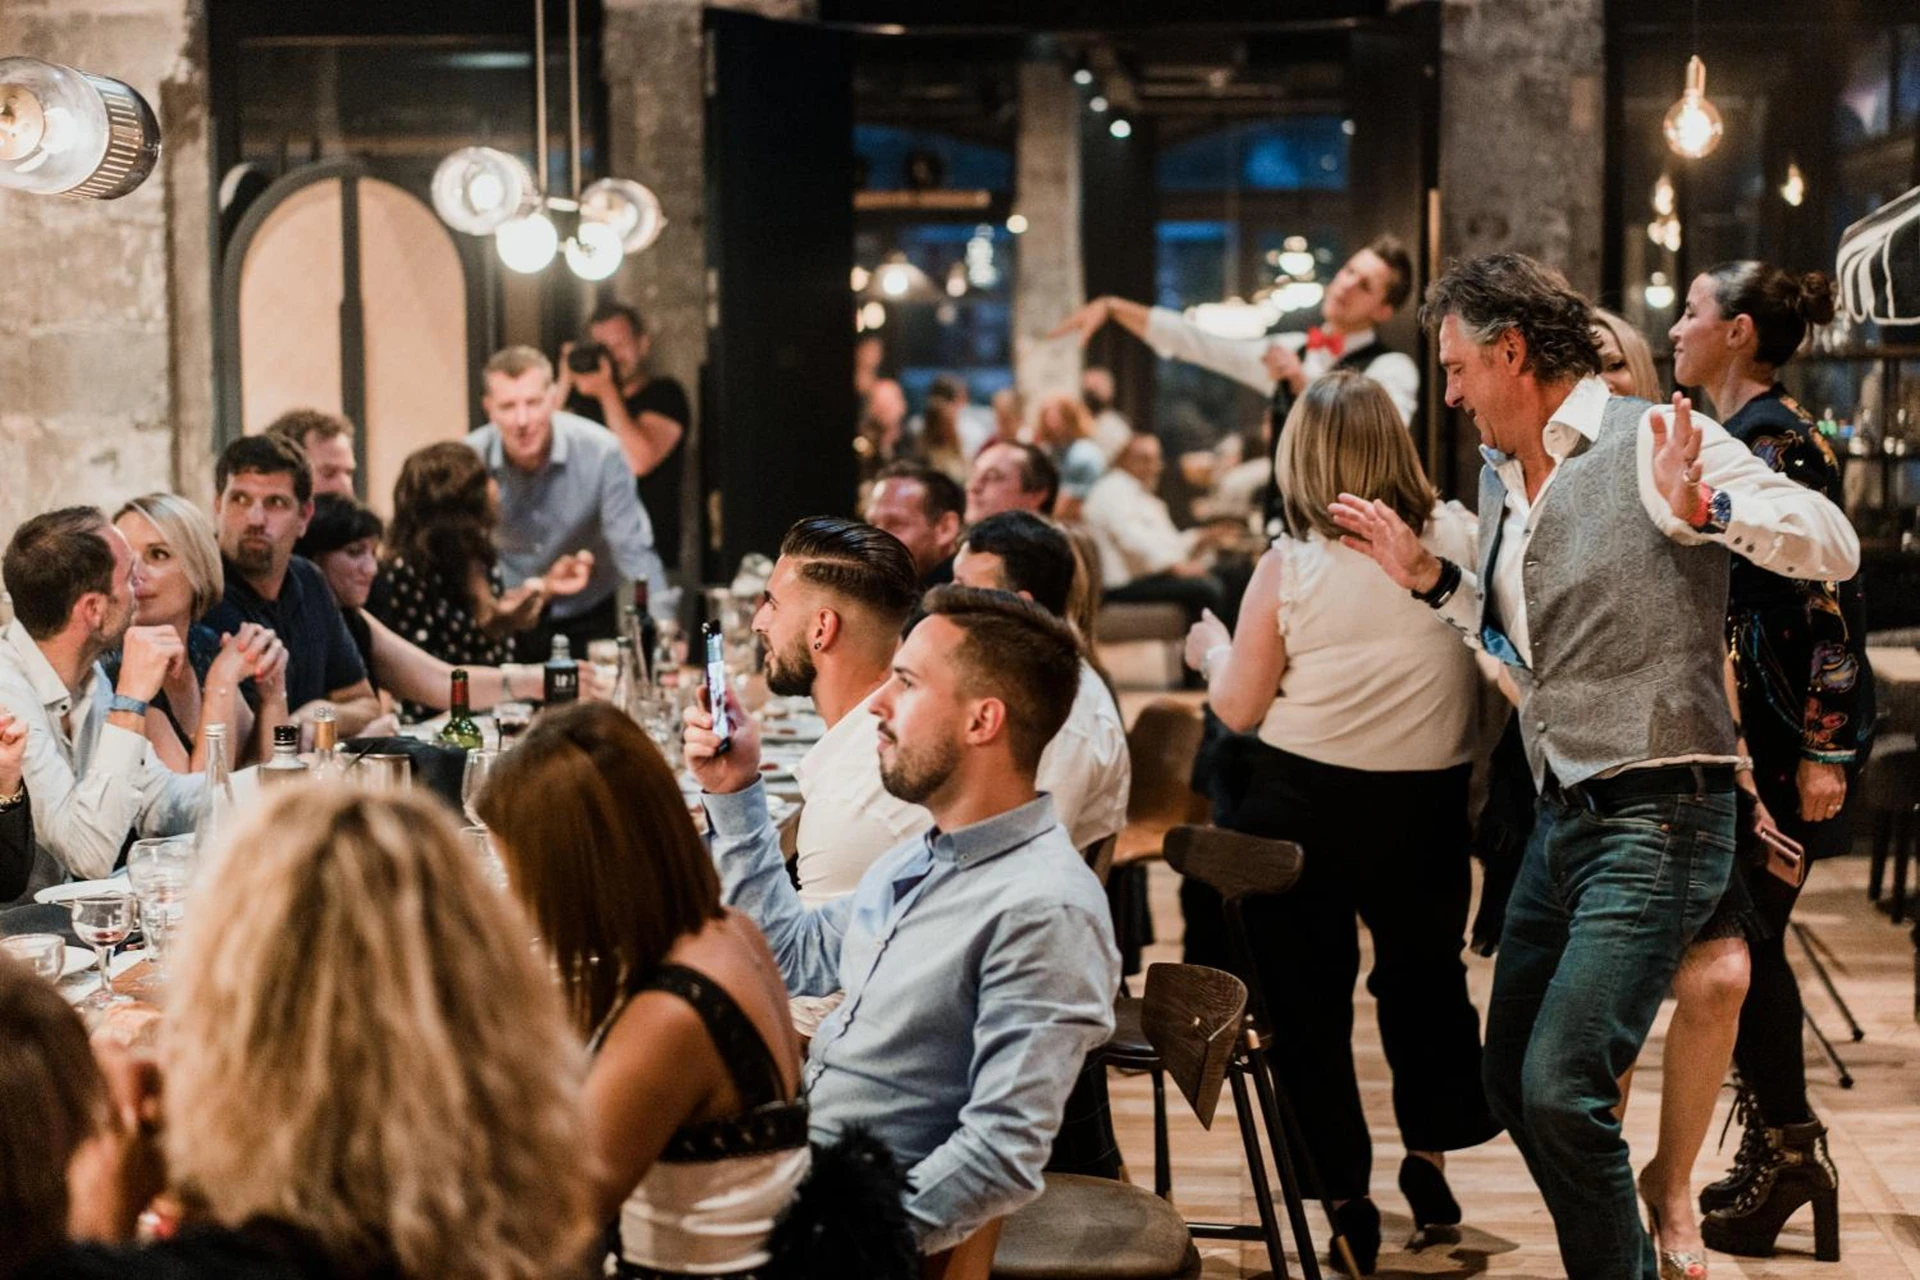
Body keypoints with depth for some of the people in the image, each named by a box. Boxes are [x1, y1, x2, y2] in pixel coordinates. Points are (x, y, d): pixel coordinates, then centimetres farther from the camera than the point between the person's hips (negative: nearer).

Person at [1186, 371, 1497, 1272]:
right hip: (1428, 801, 3)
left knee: (1308, 995, 12)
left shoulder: (1289, 566, -14)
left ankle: (1344, 1193, 17)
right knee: (1424, 971, 25)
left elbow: (1238, 707, -10)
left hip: (1304, 803, -3)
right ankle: (1429, 1153, 35)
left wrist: (1211, 649, 8)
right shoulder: (1460, 540, -7)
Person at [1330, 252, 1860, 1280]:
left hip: (1657, 820, -9)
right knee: (1513, 1082, 15)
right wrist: (1429, 577, 15)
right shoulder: (1501, 481, 14)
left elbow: (1833, 544, -20)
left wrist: (1704, 509, -35)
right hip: (1561, 816, 9)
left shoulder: (1654, 443, -12)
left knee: (1561, 1088, -17)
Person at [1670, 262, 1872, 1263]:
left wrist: (1824, 748, -22)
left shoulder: (1781, 442, -15)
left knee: (1742, 942, -4)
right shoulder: (1729, 437, 13)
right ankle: (1776, 1148, 19)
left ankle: (1788, 1151, 6)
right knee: (1738, 938, 11)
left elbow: (1828, 596, -19)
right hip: (1729, 730, 9)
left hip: (1777, 737, -9)